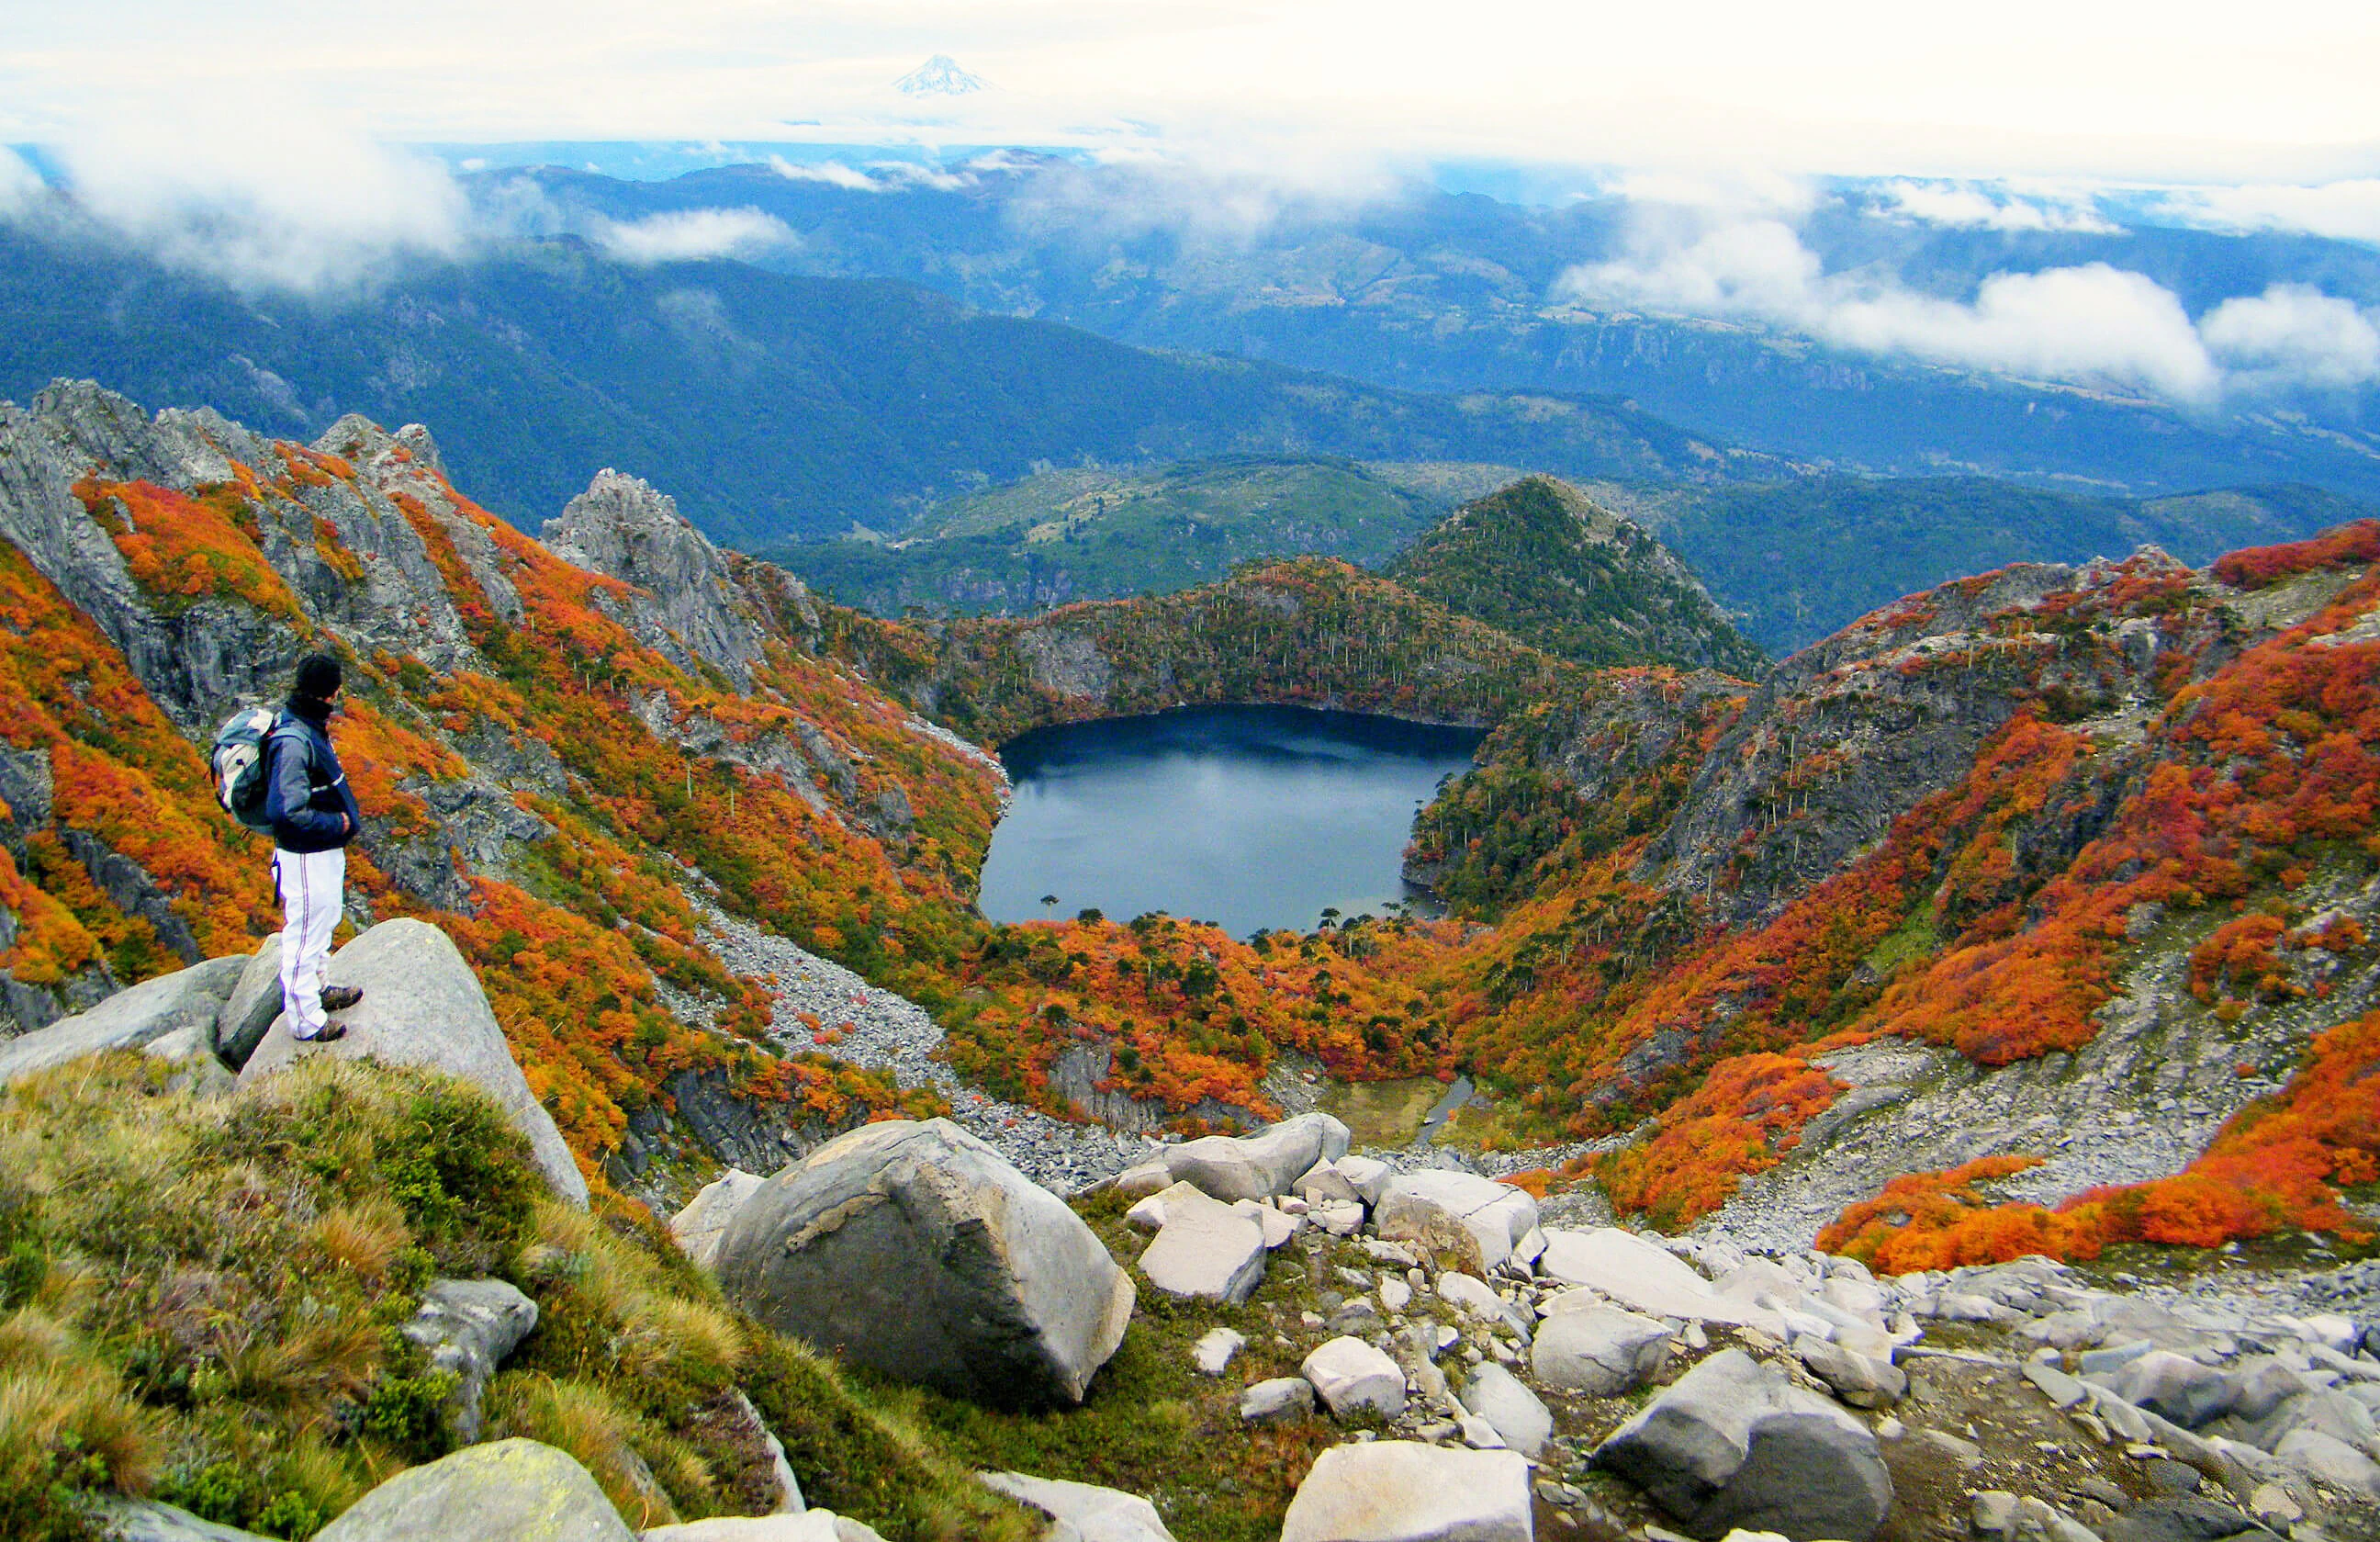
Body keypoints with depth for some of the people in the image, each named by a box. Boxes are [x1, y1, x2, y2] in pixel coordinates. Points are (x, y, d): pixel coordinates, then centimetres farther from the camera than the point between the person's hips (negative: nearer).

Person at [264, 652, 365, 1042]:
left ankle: (315, 990, 48)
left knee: (323, 924, 28)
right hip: (307, 859, -10)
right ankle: (305, 1021, 19)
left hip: (325, 850, 10)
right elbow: (289, 812, -31)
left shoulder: (309, 729, 3)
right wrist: (337, 823, -20)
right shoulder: (294, 743, -28)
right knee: (306, 934, 5)